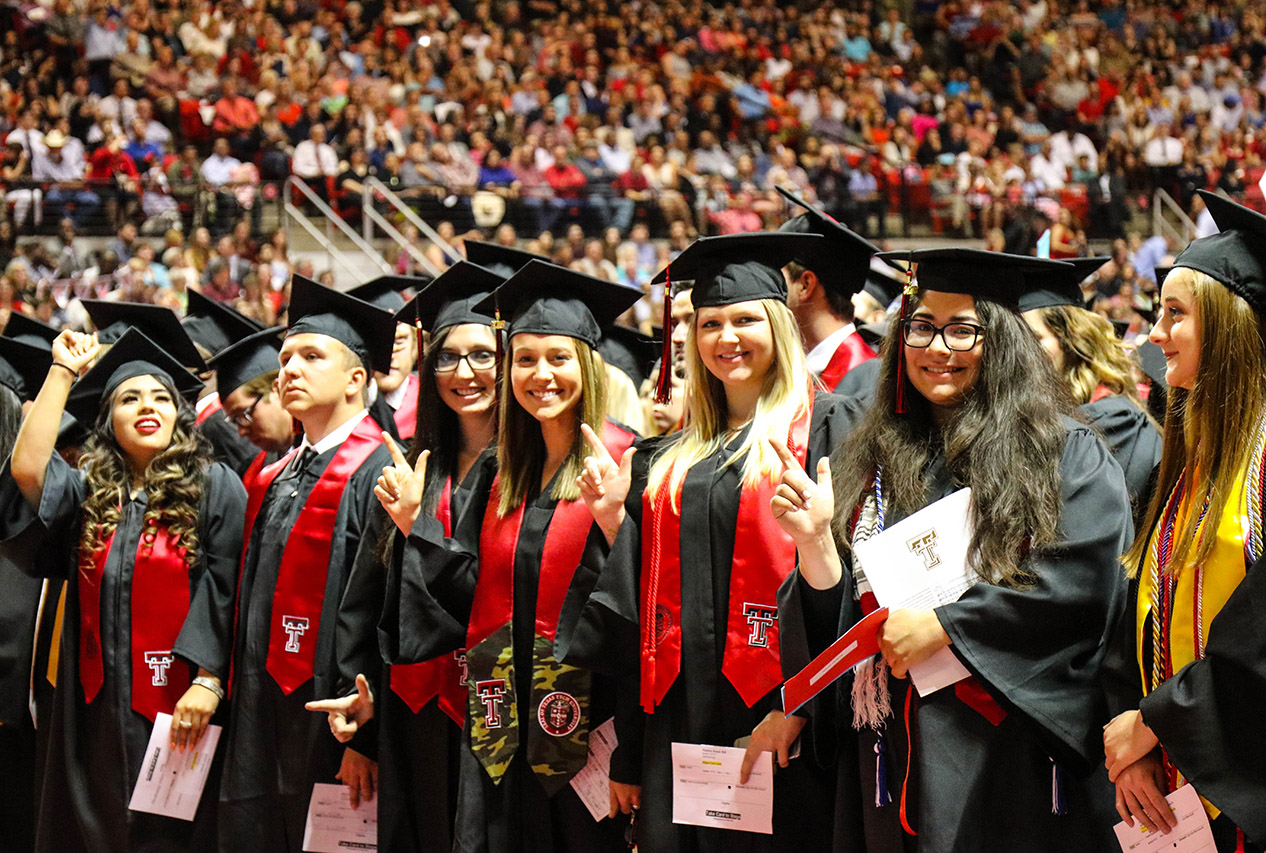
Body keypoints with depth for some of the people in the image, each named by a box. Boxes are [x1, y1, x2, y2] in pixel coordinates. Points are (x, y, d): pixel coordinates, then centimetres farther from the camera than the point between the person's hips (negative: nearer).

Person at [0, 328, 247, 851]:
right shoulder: (88, 491, 10)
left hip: (177, 708, -4)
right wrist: (62, 372, 0)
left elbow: (226, 587, -7)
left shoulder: (214, 487, 0)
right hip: (97, 709, 4)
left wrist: (208, 680, -17)